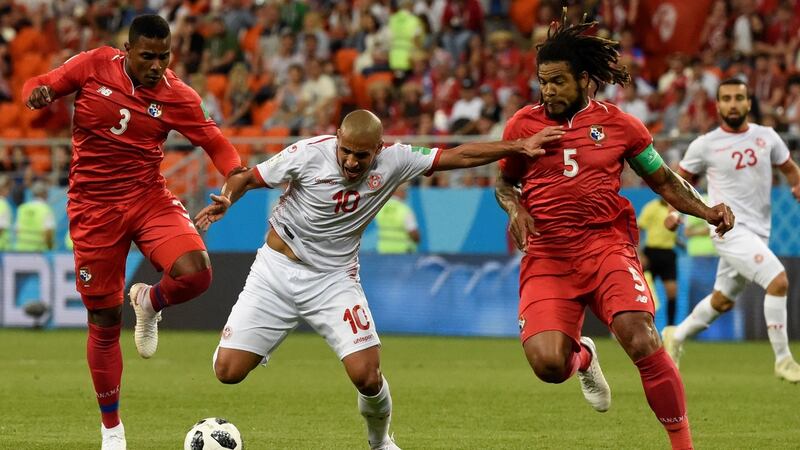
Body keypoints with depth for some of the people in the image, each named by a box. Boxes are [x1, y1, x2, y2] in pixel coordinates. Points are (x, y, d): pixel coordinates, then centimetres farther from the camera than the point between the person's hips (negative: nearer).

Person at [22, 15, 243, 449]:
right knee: (104, 323, 4)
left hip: (149, 199, 1)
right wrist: (37, 93, -22)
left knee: (196, 273, -28)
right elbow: (38, 86, 2)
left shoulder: (176, 96, -6)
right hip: (94, 209, -1)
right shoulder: (92, 66, -7)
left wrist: (238, 174, -21)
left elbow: (215, 144, -1)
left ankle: (150, 303, 11)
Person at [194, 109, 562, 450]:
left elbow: (458, 156, -3)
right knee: (228, 371, -11)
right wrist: (226, 199, -28)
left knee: (367, 377, -15)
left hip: (334, 278, 1)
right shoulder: (309, 154, -17)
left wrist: (519, 147, -7)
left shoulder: (393, 161, -10)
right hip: (277, 268, -1)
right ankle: (261, 344, 27)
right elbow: (247, 178, -7)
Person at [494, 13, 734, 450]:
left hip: (607, 246, -1)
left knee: (642, 342, -23)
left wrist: (707, 212, -1)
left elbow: (663, 181, 14)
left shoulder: (619, 124, 5)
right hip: (547, 256, 1)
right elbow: (504, 181, 22)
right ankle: (583, 357, 22)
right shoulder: (523, 124, 6)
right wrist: (515, 208, -1)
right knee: (547, 364, -18)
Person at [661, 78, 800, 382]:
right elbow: (681, 178, 10)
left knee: (722, 301, 18)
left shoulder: (766, 137, 5)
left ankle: (676, 336, 42)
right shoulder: (705, 145, -4)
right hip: (730, 229, -6)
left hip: (758, 232, 6)